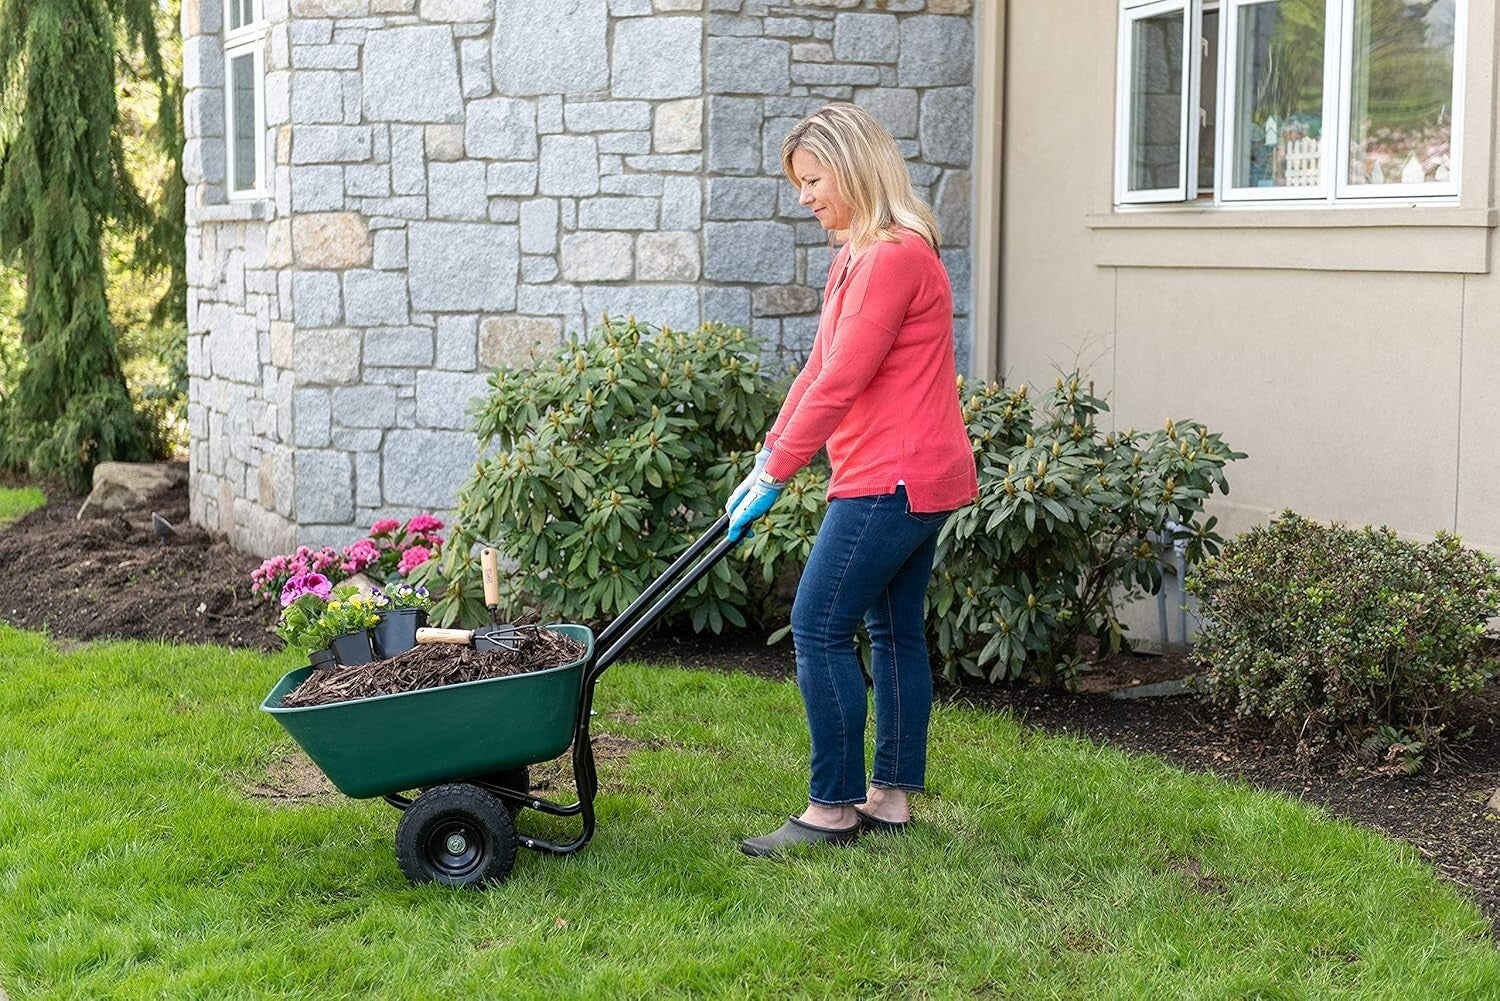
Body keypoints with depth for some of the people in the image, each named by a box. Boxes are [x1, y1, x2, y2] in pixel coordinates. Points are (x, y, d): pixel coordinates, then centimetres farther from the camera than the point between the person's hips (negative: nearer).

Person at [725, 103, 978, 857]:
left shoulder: (894, 257, -18)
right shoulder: (856, 256, 15)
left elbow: (840, 384, -20)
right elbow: (818, 369, 16)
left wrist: (774, 477, -16)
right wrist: (764, 460, 10)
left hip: (893, 481, -11)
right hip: (915, 480, 11)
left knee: (819, 627, -8)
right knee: (895, 630, 13)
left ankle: (833, 808, -1)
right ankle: (891, 797, 20)